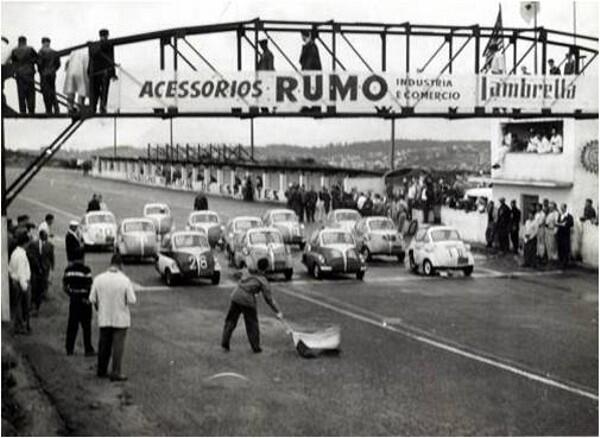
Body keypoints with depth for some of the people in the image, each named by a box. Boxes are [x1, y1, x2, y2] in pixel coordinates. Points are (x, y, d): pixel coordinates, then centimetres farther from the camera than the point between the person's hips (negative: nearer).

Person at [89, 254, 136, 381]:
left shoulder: (99, 279, -8)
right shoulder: (125, 280, -16)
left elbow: (92, 299, -3)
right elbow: (132, 300, -14)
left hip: (104, 318, 3)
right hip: (120, 318, -3)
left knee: (104, 344, 16)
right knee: (118, 345, 4)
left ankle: (102, 370, 26)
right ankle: (116, 373, 4)